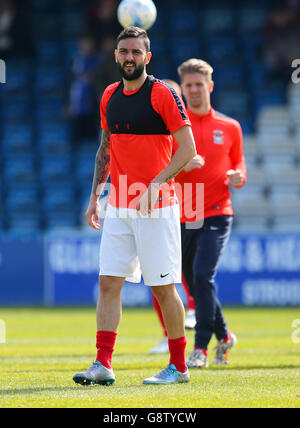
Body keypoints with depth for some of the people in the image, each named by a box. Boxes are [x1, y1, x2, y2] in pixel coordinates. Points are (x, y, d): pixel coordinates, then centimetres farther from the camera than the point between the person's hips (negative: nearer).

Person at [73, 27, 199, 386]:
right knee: (108, 283, -2)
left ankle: (178, 367, 10)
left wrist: (154, 186, -21)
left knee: (162, 288, -2)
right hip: (118, 206, 6)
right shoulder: (110, 96, 11)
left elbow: (187, 148, -11)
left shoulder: (163, 94, -8)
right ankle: (103, 364, -2)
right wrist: (95, 195, 13)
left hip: (157, 207, -6)